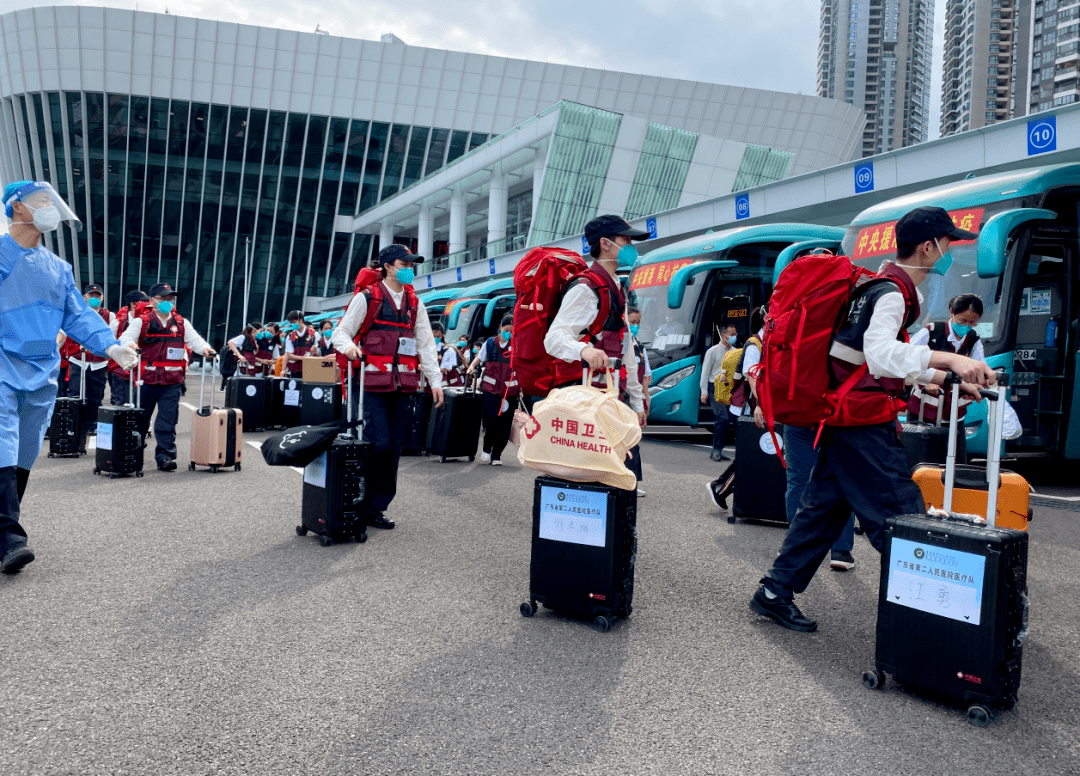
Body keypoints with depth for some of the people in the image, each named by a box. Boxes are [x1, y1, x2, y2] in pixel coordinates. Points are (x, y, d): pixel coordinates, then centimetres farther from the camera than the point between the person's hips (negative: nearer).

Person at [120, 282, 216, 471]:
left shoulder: (181, 323, 12)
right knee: (140, 418, 10)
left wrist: (206, 349, -17)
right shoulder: (141, 321, 3)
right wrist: (130, 345, -31)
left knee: (167, 421, -4)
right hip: (146, 379, -1)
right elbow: (125, 338, -7)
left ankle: (165, 456, -3)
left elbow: (194, 340, 5)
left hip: (172, 381, 1)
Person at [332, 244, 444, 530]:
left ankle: (374, 508, 13)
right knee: (379, 444, -14)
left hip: (402, 387, 5)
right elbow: (341, 332, 1)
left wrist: (435, 380, 10)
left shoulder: (415, 304, 16)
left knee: (394, 447, 4)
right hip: (370, 384, -5)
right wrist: (349, 346, -22)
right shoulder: (367, 298, 1)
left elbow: (426, 344, 17)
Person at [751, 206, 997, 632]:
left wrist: (948, 380, 21)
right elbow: (880, 353, -33)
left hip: (843, 416, 10)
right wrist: (947, 359, -39)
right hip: (865, 421, -10)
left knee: (824, 505, 13)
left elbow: (896, 364, 27)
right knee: (901, 514, -6)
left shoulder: (882, 287, 19)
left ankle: (775, 591, 18)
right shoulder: (893, 292, -13)